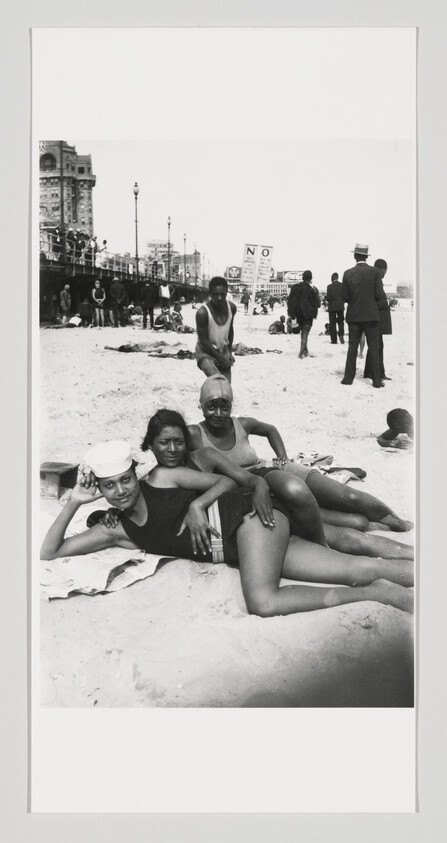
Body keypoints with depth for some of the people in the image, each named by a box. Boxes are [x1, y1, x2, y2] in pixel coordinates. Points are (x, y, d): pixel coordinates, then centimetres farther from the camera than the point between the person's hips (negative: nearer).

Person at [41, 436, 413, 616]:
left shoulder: (164, 477, 1)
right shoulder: (117, 531, 10)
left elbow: (228, 481, 4)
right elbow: (49, 553, 11)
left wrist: (198, 504, -13)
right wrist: (74, 502, 3)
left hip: (247, 516, -4)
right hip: (238, 551, 4)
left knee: (263, 601, -33)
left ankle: (378, 592, -27)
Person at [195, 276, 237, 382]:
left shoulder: (232, 307, -8)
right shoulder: (202, 313, -26)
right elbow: (203, 341, -20)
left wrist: (230, 352, 11)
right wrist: (221, 359, -17)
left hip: (223, 351, 6)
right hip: (205, 351, -6)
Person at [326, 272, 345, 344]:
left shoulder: (330, 286, -10)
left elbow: (328, 298, -13)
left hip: (332, 307, -2)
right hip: (341, 306, 2)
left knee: (332, 323, 5)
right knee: (341, 322, 15)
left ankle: (334, 340, 2)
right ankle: (341, 335, -9)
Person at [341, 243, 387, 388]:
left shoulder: (348, 273, -2)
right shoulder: (374, 271, -7)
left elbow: (345, 297, -1)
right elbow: (380, 294, -10)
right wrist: (380, 303, 11)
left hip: (354, 315, 2)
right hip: (371, 314, -2)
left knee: (352, 347, 9)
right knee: (373, 348, 3)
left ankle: (348, 377, 10)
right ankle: (377, 380, 4)